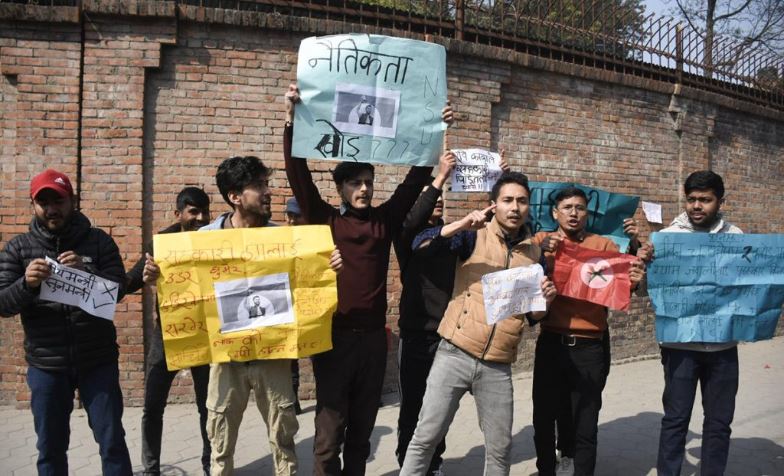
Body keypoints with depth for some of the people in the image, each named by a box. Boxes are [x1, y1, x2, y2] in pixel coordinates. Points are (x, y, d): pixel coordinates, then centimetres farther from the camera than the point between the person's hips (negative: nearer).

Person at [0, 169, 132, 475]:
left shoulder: (99, 241, 0)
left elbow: (119, 290, -7)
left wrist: (86, 272, -26)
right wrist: (26, 283, -24)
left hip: (98, 361, -1)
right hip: (46, 365, 1)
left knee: (112, 442, 5)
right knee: (50, 448, 13)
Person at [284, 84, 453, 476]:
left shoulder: (386, 219, 7)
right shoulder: (324, 220, 0)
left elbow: (415, 178, 5)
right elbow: (298, 175, -9)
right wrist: (292, 120, -19)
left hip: (373, 337, 3)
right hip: (333, 337, -3)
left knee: (362, 429, 16)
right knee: (329, 434, 2)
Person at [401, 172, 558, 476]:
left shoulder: (534, 252, 10)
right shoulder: (475, 236, -1)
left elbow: (534, 314, 16)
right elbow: (420, 244, -14)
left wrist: (546, 299, -5)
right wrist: (462, 225, -24)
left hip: (498, 366, 3)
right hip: (455, 355, -3)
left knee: (500, 448, 11)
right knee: (426, 437, 1)